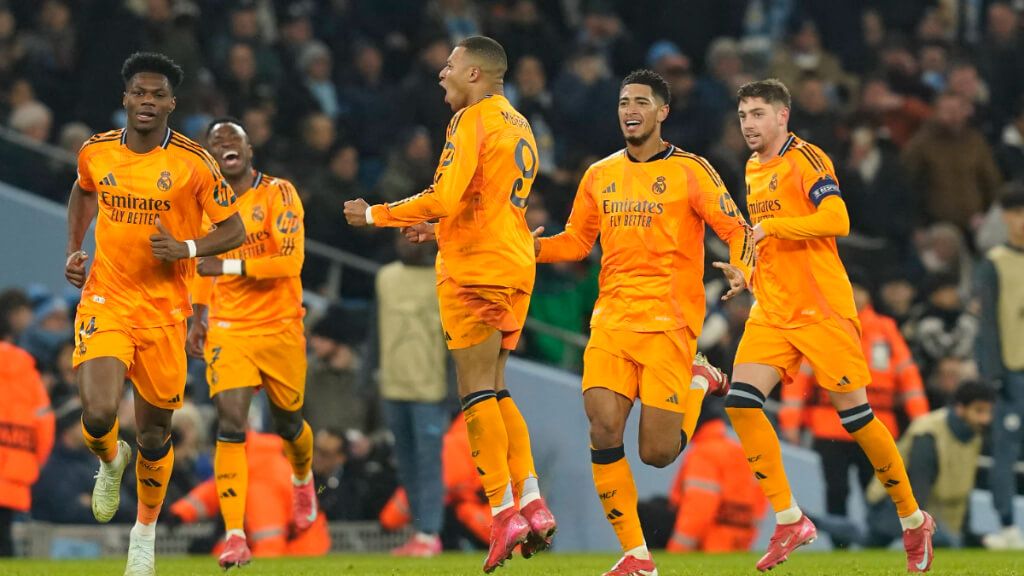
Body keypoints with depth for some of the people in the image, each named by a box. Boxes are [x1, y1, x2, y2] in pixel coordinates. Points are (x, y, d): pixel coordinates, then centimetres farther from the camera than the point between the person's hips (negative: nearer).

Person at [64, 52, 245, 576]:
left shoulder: (193, 162, -9)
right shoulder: (95, 153, 0)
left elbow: (233, 231, -3)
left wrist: (185, 249, -19)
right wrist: (74, 249, 12)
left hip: (164, 310, -1)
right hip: (105, 302, 1)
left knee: (154, 431, 7)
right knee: (98, 415, -19)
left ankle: (145, 532, 31)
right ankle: (111, 462, 19)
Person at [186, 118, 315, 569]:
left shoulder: (278, 194, -9)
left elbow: (290, 261, -19)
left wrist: (229, 266, -26)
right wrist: (199, 316, 12)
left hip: (280, 327, -2)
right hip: (228, 330, 2)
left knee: (288, 423, 15)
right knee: (230, 426, -14)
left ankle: (303, 479, 52)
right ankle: (235, 537, -20)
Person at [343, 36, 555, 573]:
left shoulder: (473, 121, -10)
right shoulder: (518, 126, 17)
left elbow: (443, 198, -19)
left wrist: (374, 215, -9)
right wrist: (441, 229, 29)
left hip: (474, 269, -9)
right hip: (514, 267, 9)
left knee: (478, 392, -7)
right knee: (494, 391, 13)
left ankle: (504, 511, -13)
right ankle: (532, 504, 3)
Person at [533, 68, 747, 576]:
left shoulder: (689, 171, -1)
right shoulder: (599, 175, 13)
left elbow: (736, 229, -3)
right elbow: (575, 242, 21)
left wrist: (742, 270, -24)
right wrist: (526, 247, 3)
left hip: (668, 323, -4)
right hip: (611, 320, 4)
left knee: (657, 453, -6)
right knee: (603, 428, -14)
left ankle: (699, 383, 25)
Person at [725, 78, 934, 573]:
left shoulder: (804, 159, -10)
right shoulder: (753, 169, 15)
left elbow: (836, 220, -23)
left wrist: (771, 227, -23)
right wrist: (746, 268, 15)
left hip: (822, 309, -7)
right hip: (772, 310, 7)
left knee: (856, 416, -2)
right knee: (740, 402, -11)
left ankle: (913, 521, 14)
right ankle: (789, 521, -7)